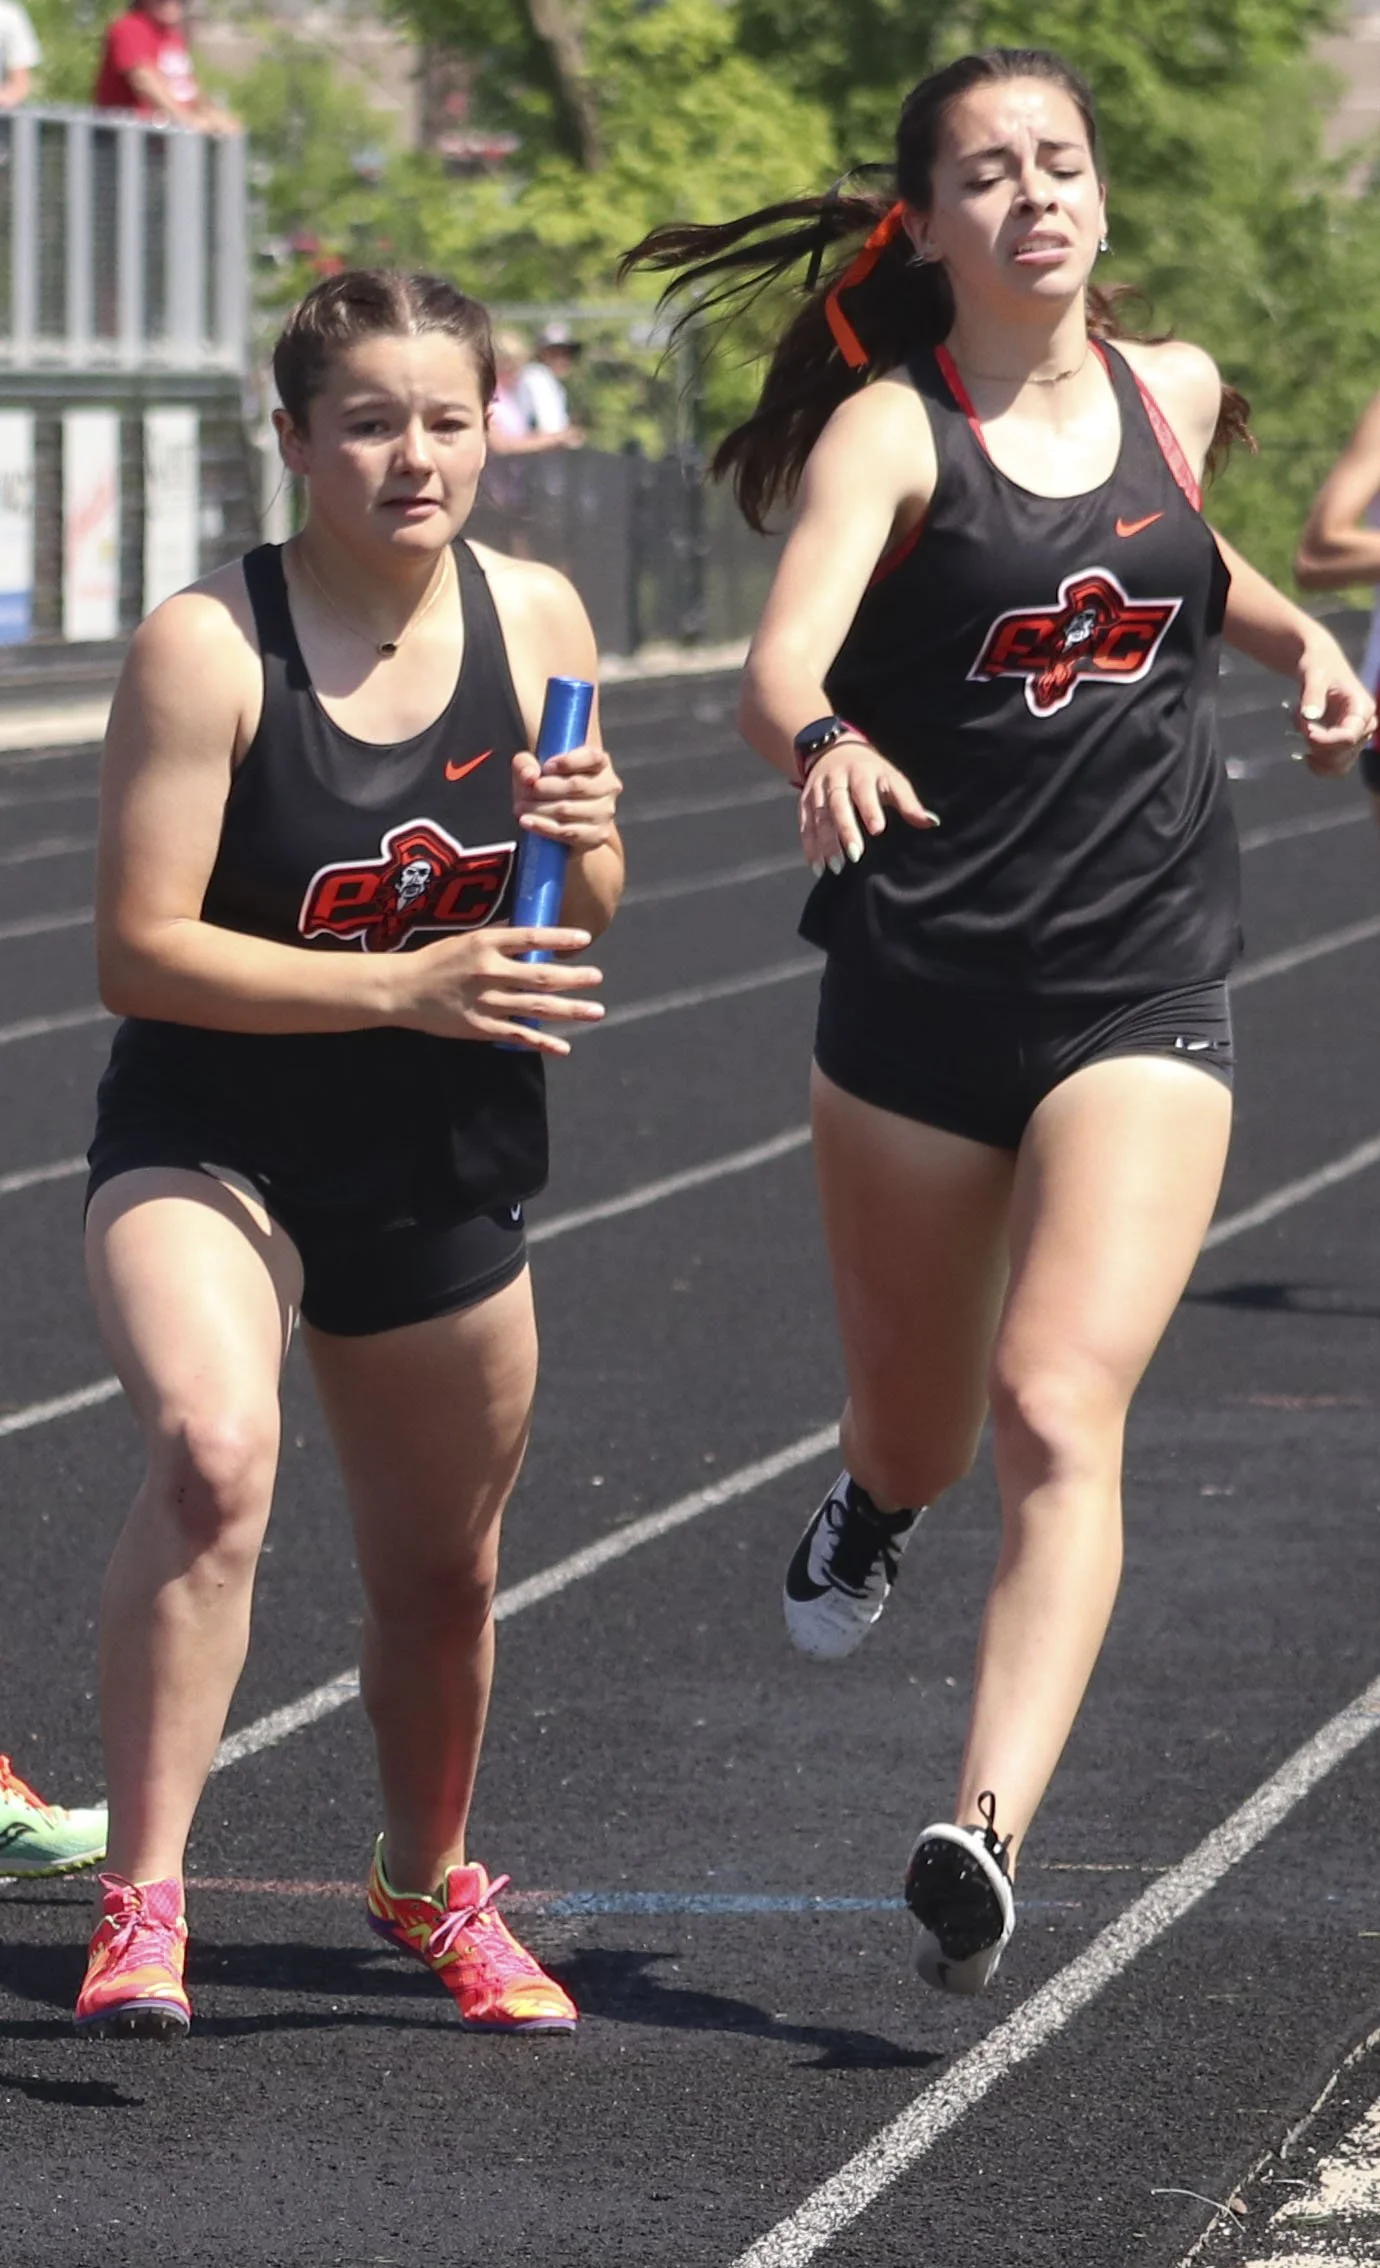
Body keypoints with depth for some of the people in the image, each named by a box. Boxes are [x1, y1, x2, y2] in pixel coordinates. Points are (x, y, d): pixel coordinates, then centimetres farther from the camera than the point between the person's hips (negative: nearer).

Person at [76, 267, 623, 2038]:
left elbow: (578, 927, 10)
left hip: (443, 1169, 5)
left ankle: (428, 1881, 45)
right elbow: (139, 950, -20)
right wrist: (404, 989, -27)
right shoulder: (208, 644, -18)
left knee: (441, 1577, 17)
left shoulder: (535, 617, -3)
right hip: (207, 1142, -5)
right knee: (213, 1452, -32)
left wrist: (583, 841, -14)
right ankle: (141, 1900, -27)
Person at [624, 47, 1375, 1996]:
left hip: (1142, 1003, 1)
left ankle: (986, 1836, -28)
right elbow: (778, 670, -25)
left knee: (1059, 1411, -19)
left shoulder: (1173, 392, 6)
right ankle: (878, 1507, 56)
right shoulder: (891, 431, -8)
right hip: (917, 993, -1)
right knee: (915, 1429, 17)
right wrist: (823, 743, -48)